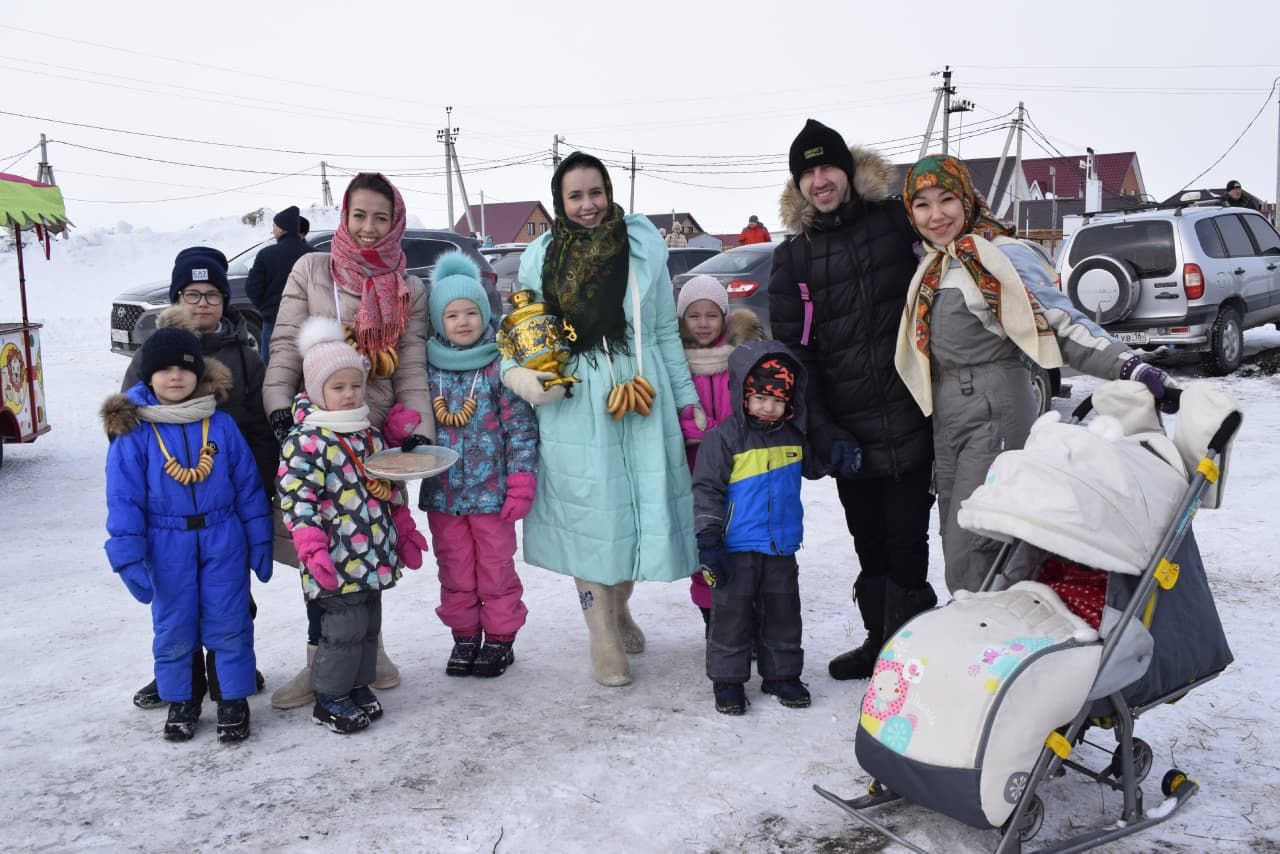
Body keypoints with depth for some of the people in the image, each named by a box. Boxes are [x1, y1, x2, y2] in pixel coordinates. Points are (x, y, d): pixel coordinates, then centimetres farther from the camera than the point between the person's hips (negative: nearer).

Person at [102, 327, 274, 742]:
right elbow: (123, 499, -5)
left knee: (228, 625, 5)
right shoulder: (132, 432, -6)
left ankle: (233, 699, 20)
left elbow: (248, 486, 3)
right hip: (167, 548, 0)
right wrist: (129, 557, -9)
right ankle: (180, 701, 29)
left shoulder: (221, 424, -2)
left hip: (223, 542, 0)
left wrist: (260, 542, 3)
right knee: (174, 629, 11)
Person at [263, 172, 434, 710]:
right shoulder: (311, 271, 4)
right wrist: (280, 407, -13)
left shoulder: (410, 291, 9)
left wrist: (420, 431, -8)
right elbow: (286, 346, 0)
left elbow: (412, 370, 5)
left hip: (377, 434, 1)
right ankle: (321, 659, 12)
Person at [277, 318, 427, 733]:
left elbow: (393, 488, 20)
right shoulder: (306, 441, -13)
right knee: (345, 628, -3)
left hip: (373, 555, 8)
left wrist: (405, 533, 21)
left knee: (369, 624, 15)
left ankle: (358, 684, 31)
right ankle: (329, 698, 12)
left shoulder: (371, 434, 11)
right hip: (338, 559, -8)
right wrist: (312, 548, -24)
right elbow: (296, 498, -18)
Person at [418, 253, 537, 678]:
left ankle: (500, 637, 23)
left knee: (496, 569, 8)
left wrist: (521, 483, -11)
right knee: (454, 571, 13)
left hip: (491, 491, -3)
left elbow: (521, 427, -8)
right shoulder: (427, 368, 1)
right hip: (442, 491, 3)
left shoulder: (500, 365, -7)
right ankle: (464, 635, 28)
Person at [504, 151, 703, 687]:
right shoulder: (540, 257, 3)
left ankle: (619, 607, 34)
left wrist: (687, 399, 10)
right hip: (573, 405, -1)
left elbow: (666, 332, 10)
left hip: (642, 397, 2)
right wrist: (517, 373, -12)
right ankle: (602, 636, 15)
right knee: (588, 513, 1)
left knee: (642, 506, 7)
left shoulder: (643, 247, 5)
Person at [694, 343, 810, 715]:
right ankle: (728, 678, 18)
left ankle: (781, 674, 28)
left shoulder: (794, 437, 4)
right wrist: (708, 540, -14)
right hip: (737, 547, -4)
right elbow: (707, 489, -11)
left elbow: (812, 467, 28)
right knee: (732, 614, 4)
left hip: (782, 546, 5)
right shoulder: (725, 437, -11)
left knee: (783, 612, 13)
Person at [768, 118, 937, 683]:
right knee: (869, 544, 13)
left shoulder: (898, 222, 2)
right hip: (849, 432, 2)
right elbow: (793, 351, 5)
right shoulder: (793, 259, 7)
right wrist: (823, 432, -4)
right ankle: (879, 641, 29)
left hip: (910, 419, -2)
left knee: (905, 540, -1)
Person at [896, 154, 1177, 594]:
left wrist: (1130, 367, -27)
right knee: (956, 544, 11)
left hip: (993, 412, -8)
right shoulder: (931, 266, 15)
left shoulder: (999, 256, -10)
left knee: (971, 556, -13)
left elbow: (1062, 325, -15)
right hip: (946, 418, 8)